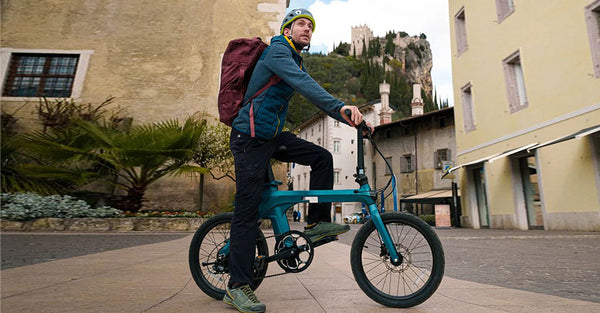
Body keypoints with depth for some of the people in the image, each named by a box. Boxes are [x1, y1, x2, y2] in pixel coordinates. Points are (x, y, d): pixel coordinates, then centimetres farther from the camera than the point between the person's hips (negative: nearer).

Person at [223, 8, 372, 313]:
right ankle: (237, 287, -1)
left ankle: (317, 222, 6)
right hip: (251, 137, -9)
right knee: (247, 210, -9)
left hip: (273, 135, 9)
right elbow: (304, 84, -26)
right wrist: (341, 107, -36)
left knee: (322, 157, -1)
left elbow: (317, 95, 15)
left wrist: (349, 117, 3)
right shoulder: (277, 51, -8)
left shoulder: (297, 61, 21)